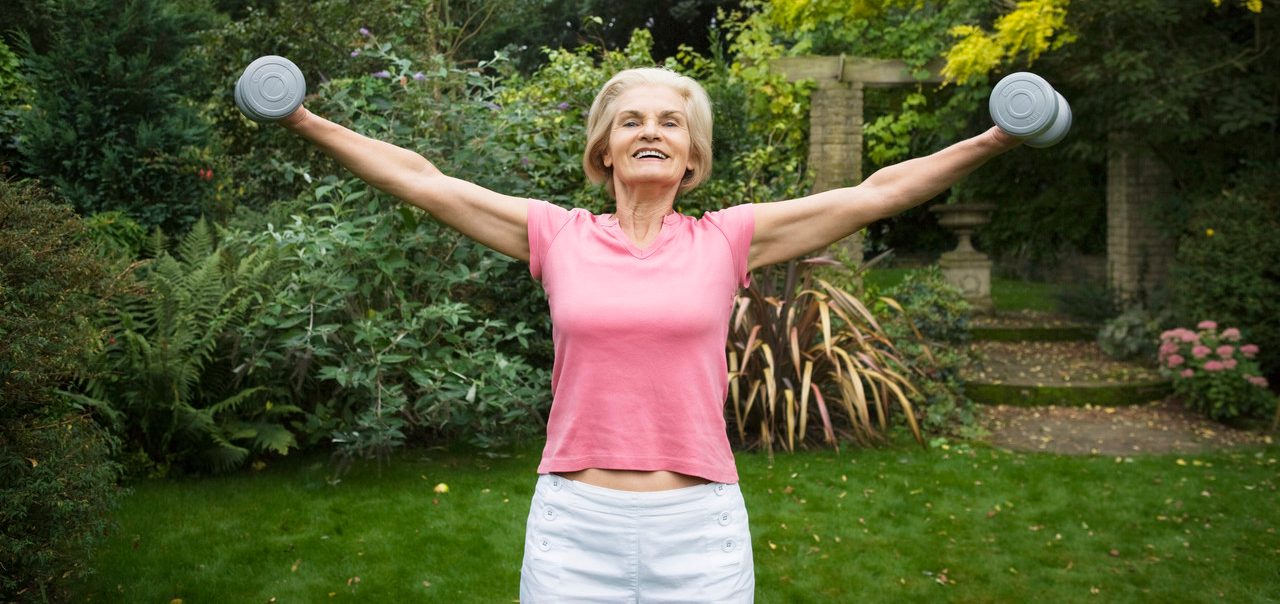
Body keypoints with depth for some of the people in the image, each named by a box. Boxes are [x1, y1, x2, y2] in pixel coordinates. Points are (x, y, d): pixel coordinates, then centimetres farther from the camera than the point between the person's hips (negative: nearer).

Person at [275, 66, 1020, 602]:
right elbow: (422, 181, 6)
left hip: (700, 530, 0)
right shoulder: (558, 235, 3)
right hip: (573, 526, 1)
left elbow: (876, 193, 1)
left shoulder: (725, 240, 1)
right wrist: (308, 123, 7)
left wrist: (993, 141, -1)